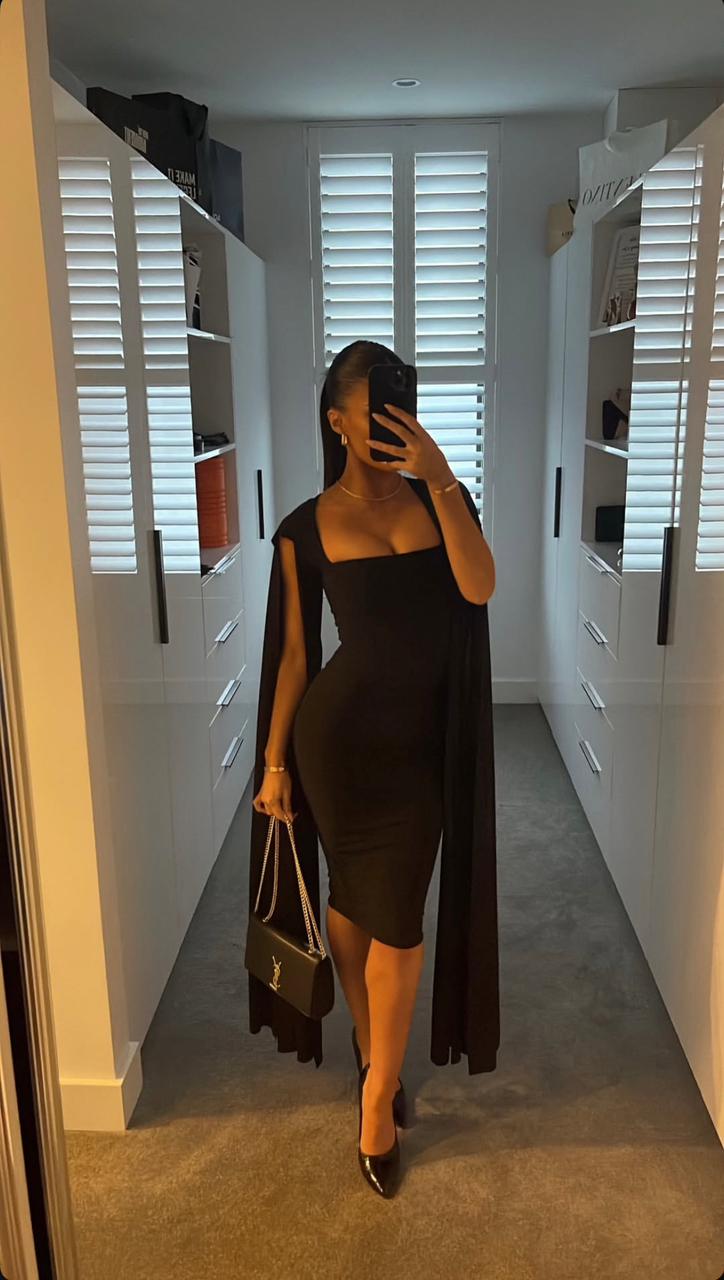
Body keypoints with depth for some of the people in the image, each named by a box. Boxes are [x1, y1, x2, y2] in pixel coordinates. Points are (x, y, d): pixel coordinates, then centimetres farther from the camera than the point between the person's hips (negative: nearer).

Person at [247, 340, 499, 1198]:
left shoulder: (440, 496, 1)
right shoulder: (306, 528, -3)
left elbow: (480, 587, -16)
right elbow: (294, 653, 1)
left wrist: (439, 477, -22)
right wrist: (274, 762, 2)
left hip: (421, 739, 1)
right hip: (339, 731, -1)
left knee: (395, 919, 5)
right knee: (350, 899, 14)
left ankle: (377, 1101, 23)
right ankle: (371, 1045, 40)